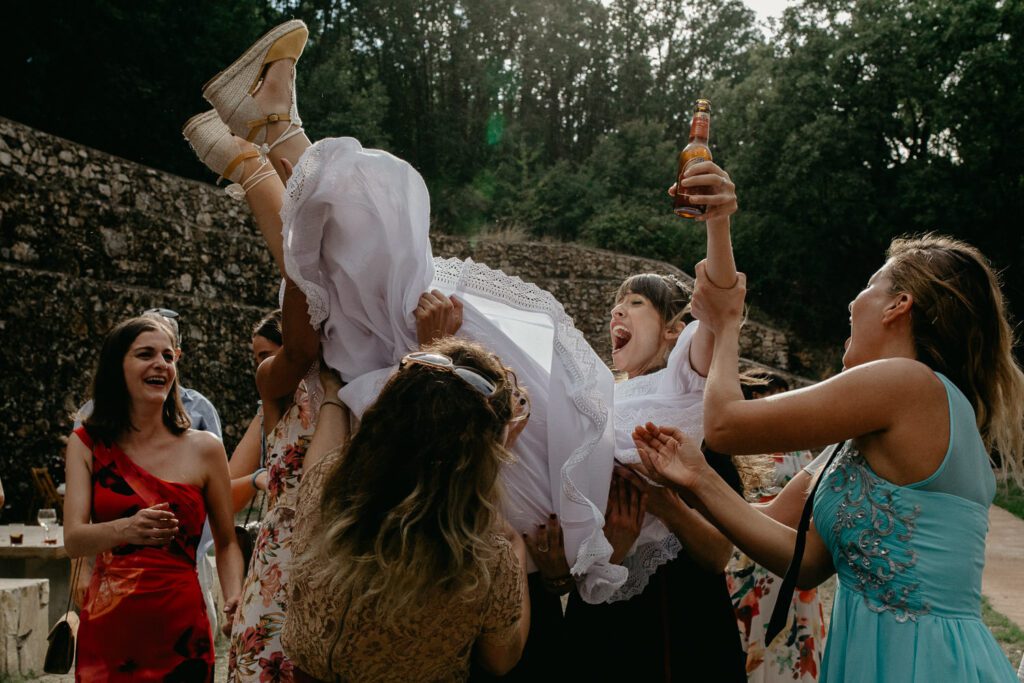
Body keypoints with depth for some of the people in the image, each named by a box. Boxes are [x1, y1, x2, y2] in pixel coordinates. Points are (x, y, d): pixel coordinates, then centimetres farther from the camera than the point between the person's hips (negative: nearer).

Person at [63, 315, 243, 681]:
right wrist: (126, 529, -31)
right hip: (106, 627, 1)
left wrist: (234, 600, -12)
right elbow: (73, 540, -10)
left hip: (181, 628, -1)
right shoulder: (87, 444, 2)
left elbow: (226, 543, 6)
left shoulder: (204, 448, -2)